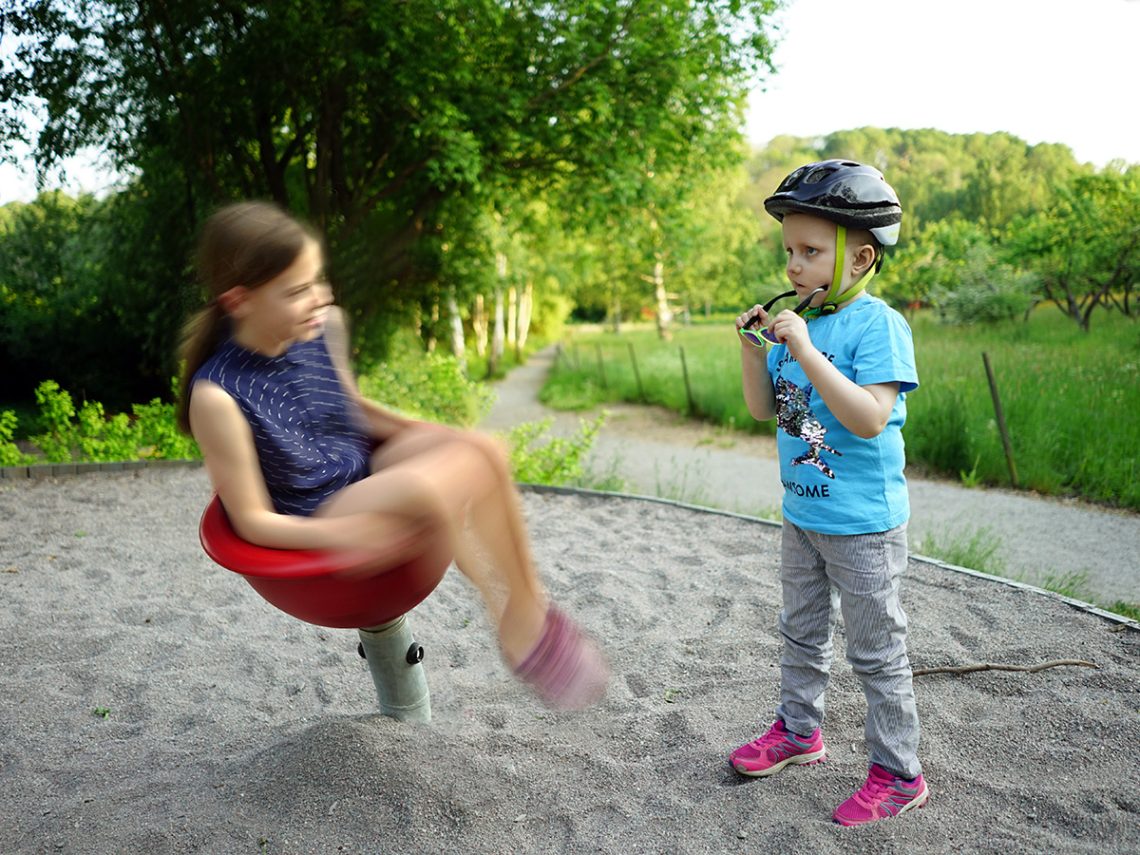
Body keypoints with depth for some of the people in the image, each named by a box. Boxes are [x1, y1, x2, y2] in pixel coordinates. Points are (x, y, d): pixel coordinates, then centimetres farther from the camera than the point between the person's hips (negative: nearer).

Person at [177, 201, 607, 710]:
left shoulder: (323, 326, -4)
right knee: (425, 490, -33)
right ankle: (521, 635, -14)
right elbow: (252, 521, -16)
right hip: (317, 526, -7)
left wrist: (425, 436, 1)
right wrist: (344, 533, -29)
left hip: (364, 465, 7)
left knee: (483, 451, -17)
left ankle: (532, 608, -9)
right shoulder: (217, 396, -23)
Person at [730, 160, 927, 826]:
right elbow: (765, 409, 8)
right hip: (803, 515, 8)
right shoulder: (796, 322, 2)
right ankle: (799, 731, 42)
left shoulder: (877, 325, -19)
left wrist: (805, 352, -31)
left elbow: (870, 419, -30)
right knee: (802, 633, 23)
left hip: (863, 524, -7)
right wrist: (754, 348, -7)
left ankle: (899, 774, 23)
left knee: (877, 652, 6)